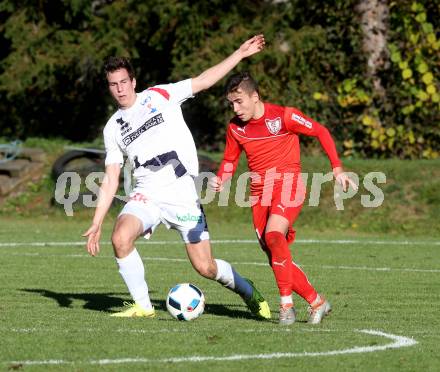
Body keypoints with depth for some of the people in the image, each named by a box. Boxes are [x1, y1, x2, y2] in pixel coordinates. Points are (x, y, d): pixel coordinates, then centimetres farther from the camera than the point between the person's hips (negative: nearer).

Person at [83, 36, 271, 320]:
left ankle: (248, 291, 27)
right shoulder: (113, 128, 13)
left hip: (183, 197, -3)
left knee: (206, 268, -4)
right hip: (146, 197, 3)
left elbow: (204, 81, 7)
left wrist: (240, 54, 3)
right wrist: (97, 224, 6)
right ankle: (143, 306, -11)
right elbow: (110, 181, 13)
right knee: (121, 238, -27)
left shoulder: (159, 95, 6)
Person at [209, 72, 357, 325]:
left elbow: (321, 132, -1)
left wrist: (337, 169, -6)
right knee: (277, 260, 3)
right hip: (259, 192, 6)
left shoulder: (283, 116, -10)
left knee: (273, 235, -31)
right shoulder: (235, 128, 4)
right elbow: (230, 160, 18)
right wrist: (220, 181, -4)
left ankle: (287, 303, -24)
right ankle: (316, 302, 18)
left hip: (288, 184, -6)